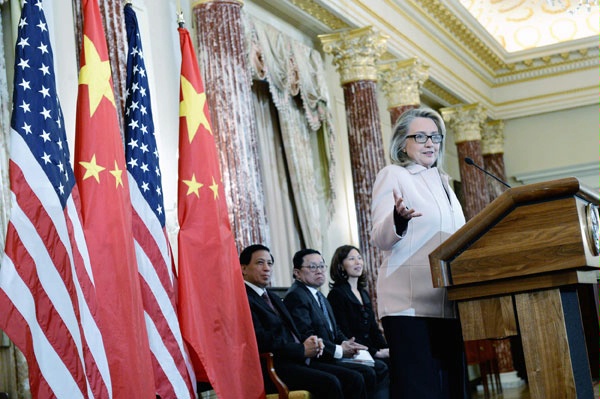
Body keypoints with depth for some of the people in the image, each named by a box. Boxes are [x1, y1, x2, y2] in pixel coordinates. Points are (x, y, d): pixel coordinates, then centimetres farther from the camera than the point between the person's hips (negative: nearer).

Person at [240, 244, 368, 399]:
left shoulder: (274, 298, 26)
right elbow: (262, 341, -16)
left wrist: (311, 342, 2)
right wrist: (302, 349, -11)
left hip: (298, 361, 9)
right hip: (272, 368, -9)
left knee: (355, 379, -9)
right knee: (329, 383, -30)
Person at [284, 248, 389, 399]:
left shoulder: (320, 297, 21)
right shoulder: (296, 296, -12)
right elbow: (306, 337, -21)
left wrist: (345, 343, -1)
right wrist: (339, 350, -18)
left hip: (332, 356, 10)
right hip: (316, 362, -10)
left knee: (381, 368, 0)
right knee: (367, 373, -22)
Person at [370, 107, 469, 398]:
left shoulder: (442, 181, 22)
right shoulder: (393, 175, 2)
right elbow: (380, 240, -10)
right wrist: (398, 219, -29)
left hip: (447, 304, 7)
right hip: (410, 305, -7)